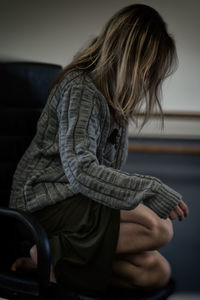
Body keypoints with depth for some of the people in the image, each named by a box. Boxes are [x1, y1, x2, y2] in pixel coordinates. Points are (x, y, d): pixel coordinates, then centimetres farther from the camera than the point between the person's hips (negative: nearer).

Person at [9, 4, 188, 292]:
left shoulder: (114, 93, 15)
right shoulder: (80, 88, -14)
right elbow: (80, 170, -27)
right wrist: (153, 191, -28)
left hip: (78, 200, 9)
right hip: (46, 200, -9)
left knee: (156, 272, -7)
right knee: (159, 230, -25)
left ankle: (51, 253, -8)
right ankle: (51, 251, -15)